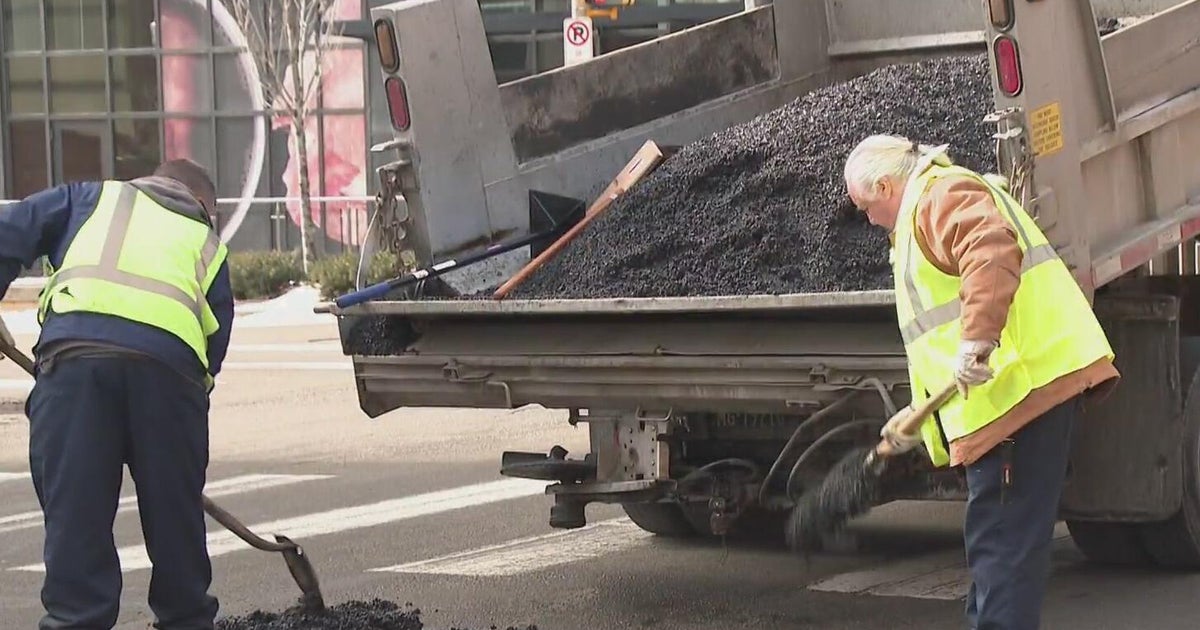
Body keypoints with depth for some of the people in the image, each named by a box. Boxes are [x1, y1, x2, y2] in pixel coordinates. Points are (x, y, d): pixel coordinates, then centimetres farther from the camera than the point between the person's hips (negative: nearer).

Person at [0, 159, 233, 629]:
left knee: (74, 512, 1)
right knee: (175, 515, 14)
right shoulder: (207, 244, 33)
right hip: (172, 357, 1)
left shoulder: (93, 197, 31)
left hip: (74, 348, -1)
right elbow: (215, 345, 26)